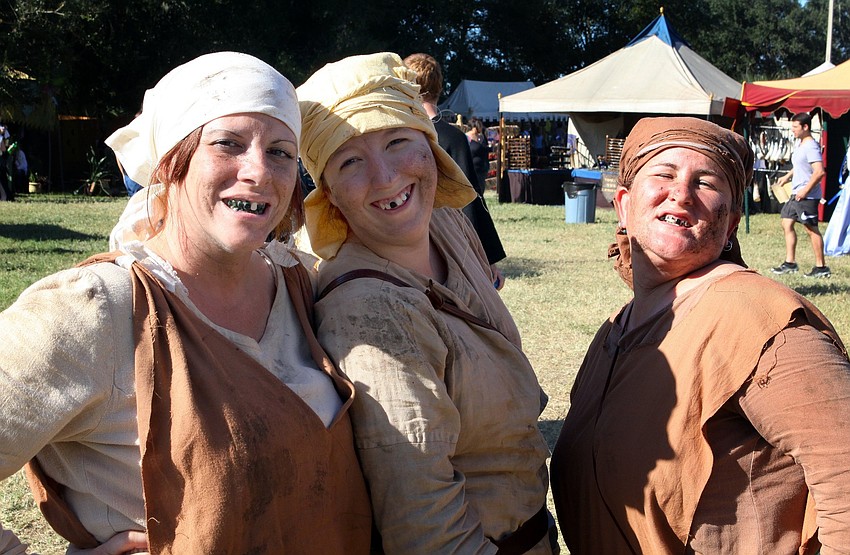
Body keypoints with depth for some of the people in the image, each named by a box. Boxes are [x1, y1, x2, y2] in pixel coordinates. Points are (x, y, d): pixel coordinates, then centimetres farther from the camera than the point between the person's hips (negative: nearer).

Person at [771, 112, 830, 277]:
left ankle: (821, 267, 2)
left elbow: (819, 171, -27)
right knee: (787, 224, 11)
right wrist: (787, 177, 21)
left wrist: (805, 190, -25)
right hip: (796, 193, 10)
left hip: (807, 195, -10)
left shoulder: (811, 146, -18)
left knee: (811, 229, -5)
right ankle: (790, 263, 18)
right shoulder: (798, 143, 12)